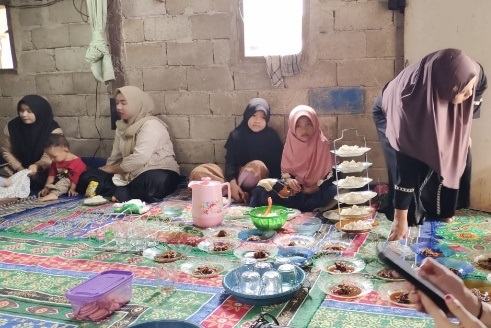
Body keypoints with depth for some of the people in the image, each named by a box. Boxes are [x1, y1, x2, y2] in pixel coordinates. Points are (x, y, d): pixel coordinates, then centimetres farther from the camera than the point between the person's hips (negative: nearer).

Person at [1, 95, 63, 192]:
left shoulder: (53, 130, -17)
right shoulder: (11, 127, -6)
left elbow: (50, 156, -19)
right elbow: (7, 152, 4)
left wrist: (37, 166, -40)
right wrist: (20, 169, -10)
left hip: (44, 171, -3)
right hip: (20, 170, 3)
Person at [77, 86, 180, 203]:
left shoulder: (151, 125, -12)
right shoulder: (122, 127, 13)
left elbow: (139, 159, -20)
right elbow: (115, 158, 12)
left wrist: (113, 169, -8)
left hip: (160, 174, -7)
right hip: (131, 175, 7)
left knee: (154, 181, -43)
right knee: (87, 176, -6)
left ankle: (120, 193, -25)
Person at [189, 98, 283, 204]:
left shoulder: (272, 136, -1)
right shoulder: (236, 135, 3)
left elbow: (276, 164, -3)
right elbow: (230, 162, -6)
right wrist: (233, 184, -24)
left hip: (259, 179, -3)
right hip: (236, 178, 3)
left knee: (257, 166, -39)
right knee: (198, 172, -18)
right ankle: (241, 194, -29)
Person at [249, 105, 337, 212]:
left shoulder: (322, 144, -6)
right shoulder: (290, 144, 1)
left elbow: (328, 173, -6)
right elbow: (285, 169, 7)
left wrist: (315, 188, -19)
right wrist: (289, 180, -14)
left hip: (316, 189, -2)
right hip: (295, 188, 2)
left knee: (332, 191, -36)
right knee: (262, 190, -19)